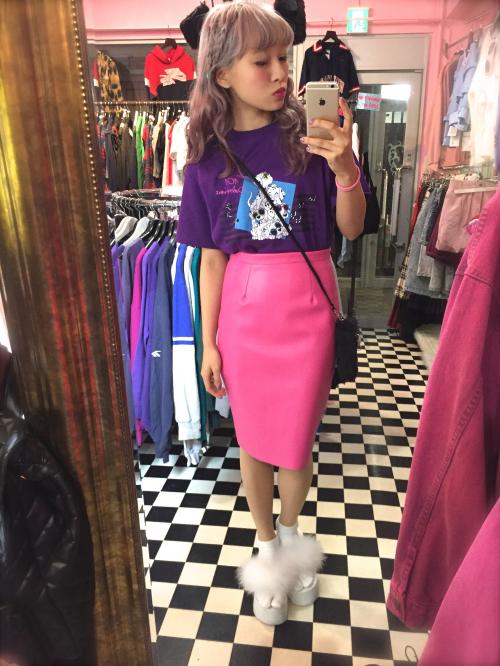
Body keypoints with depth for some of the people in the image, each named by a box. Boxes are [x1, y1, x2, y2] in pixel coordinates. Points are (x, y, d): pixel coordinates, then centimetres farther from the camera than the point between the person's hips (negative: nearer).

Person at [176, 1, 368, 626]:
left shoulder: (309, 134, -3)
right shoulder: (208, 156, 0)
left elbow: (352, 229, -1)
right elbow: (212, 258, 1)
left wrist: (343, 167, -20)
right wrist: (208, 341, 3)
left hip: (306, 306, -1)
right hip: (243, 309, 1)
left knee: (294, 444, 10)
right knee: (252, 441, 13)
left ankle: (290, 534, 42)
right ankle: (267, 545, 40)